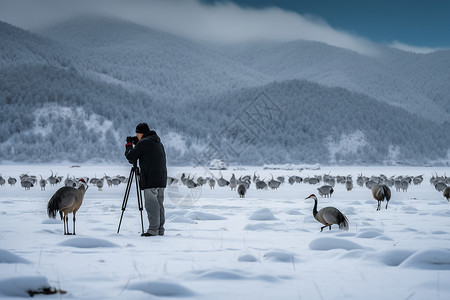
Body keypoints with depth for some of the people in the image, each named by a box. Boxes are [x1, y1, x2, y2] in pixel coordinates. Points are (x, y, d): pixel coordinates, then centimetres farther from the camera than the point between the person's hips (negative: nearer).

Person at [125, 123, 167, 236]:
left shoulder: (143, 142, -7)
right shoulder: (158, 142, 19)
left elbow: (131, 157, -4)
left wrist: (128, 146, 13)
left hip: (150, 179, -8)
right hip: (161, 179, 8)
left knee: (151, 204, -7)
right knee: (159, 204, 9)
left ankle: (153, 230, -10)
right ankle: (160, 229, 10)